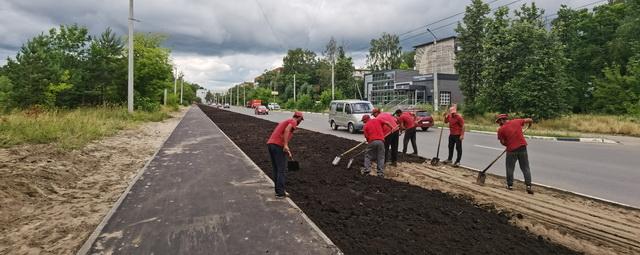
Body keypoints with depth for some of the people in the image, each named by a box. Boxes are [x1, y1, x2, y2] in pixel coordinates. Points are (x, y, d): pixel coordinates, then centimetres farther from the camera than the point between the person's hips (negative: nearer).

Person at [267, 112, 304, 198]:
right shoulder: (293, 121, 2)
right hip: (278, 145, -9)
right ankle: (280, 193, -3)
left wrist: (289, 152, 40)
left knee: (276, 169, 15)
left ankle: (278, 190, 21)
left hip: (270, 143, 9)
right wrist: (285, 145, -24)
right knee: (281, 170, -3)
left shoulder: (286, 121, 30)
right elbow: (287, 130, -19)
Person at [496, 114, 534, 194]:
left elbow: (502, 142, -3)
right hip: (522, 148, 3)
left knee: (510, 168, 13)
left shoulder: (501, 129, -7)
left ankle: (510, 185, 18)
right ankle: (528, 186, 5)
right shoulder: (517, 121, 2)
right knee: (525, 168, 9)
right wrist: (530, 123, 31)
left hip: (511, 150, -3)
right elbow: (530, 120, 10)